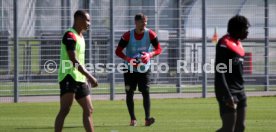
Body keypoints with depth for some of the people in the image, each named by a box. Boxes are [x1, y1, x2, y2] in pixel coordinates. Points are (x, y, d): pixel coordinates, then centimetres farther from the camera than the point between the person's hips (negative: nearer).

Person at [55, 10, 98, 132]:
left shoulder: (80, 36, 17)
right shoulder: (70, 36, -14)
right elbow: (74, 60, -22)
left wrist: (87, 78, 22)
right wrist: (90, 77, -23)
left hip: (79, 78, 10)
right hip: (69, 77, -10)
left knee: (88, 110, 11)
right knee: (65, 110, -15)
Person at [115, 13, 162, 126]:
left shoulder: (150, 34, -9)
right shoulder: (127, 36, -12)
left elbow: (158, 49, -2)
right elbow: (118, 51, -7)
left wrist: (150, 55, -23)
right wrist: (127, 59, -25)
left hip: (144, 69, 0)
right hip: (130, 69, 0)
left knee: (146, 92, -12)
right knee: (129, 94, 3)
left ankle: (147, 119, -15)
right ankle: (133, 119, 13)